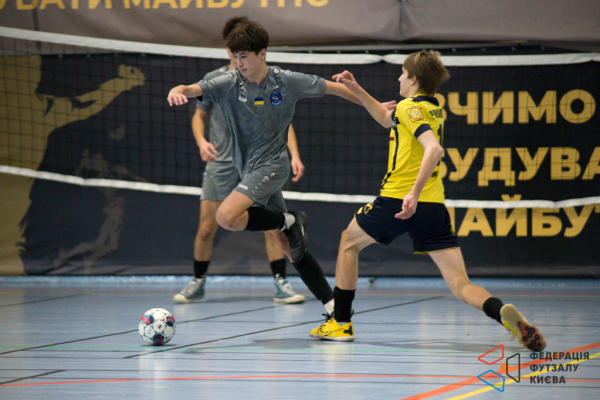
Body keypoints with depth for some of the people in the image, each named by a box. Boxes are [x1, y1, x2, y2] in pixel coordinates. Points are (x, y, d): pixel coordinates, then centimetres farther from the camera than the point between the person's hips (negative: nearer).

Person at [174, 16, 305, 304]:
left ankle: (281, 285, -3)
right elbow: (199, 115, 14)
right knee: (206, 228, 0)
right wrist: (201, 141, -6)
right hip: (220, 164, 1)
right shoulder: (213, 80, 4)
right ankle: (198, 283, 18)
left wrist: (294, 155, -7)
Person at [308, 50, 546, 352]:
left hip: (398, 200, -6)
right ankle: (504, 313, -33)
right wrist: (356, 89, 34)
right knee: (460, 285, -3)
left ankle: (341, 323, 22)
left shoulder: (411, 107, -6)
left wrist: (414, 193, -30)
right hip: (433, 205, 6)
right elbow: (387, 118, 36)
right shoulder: (433, 109, 19)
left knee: (349, 242, 22)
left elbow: (433, 148, -23)